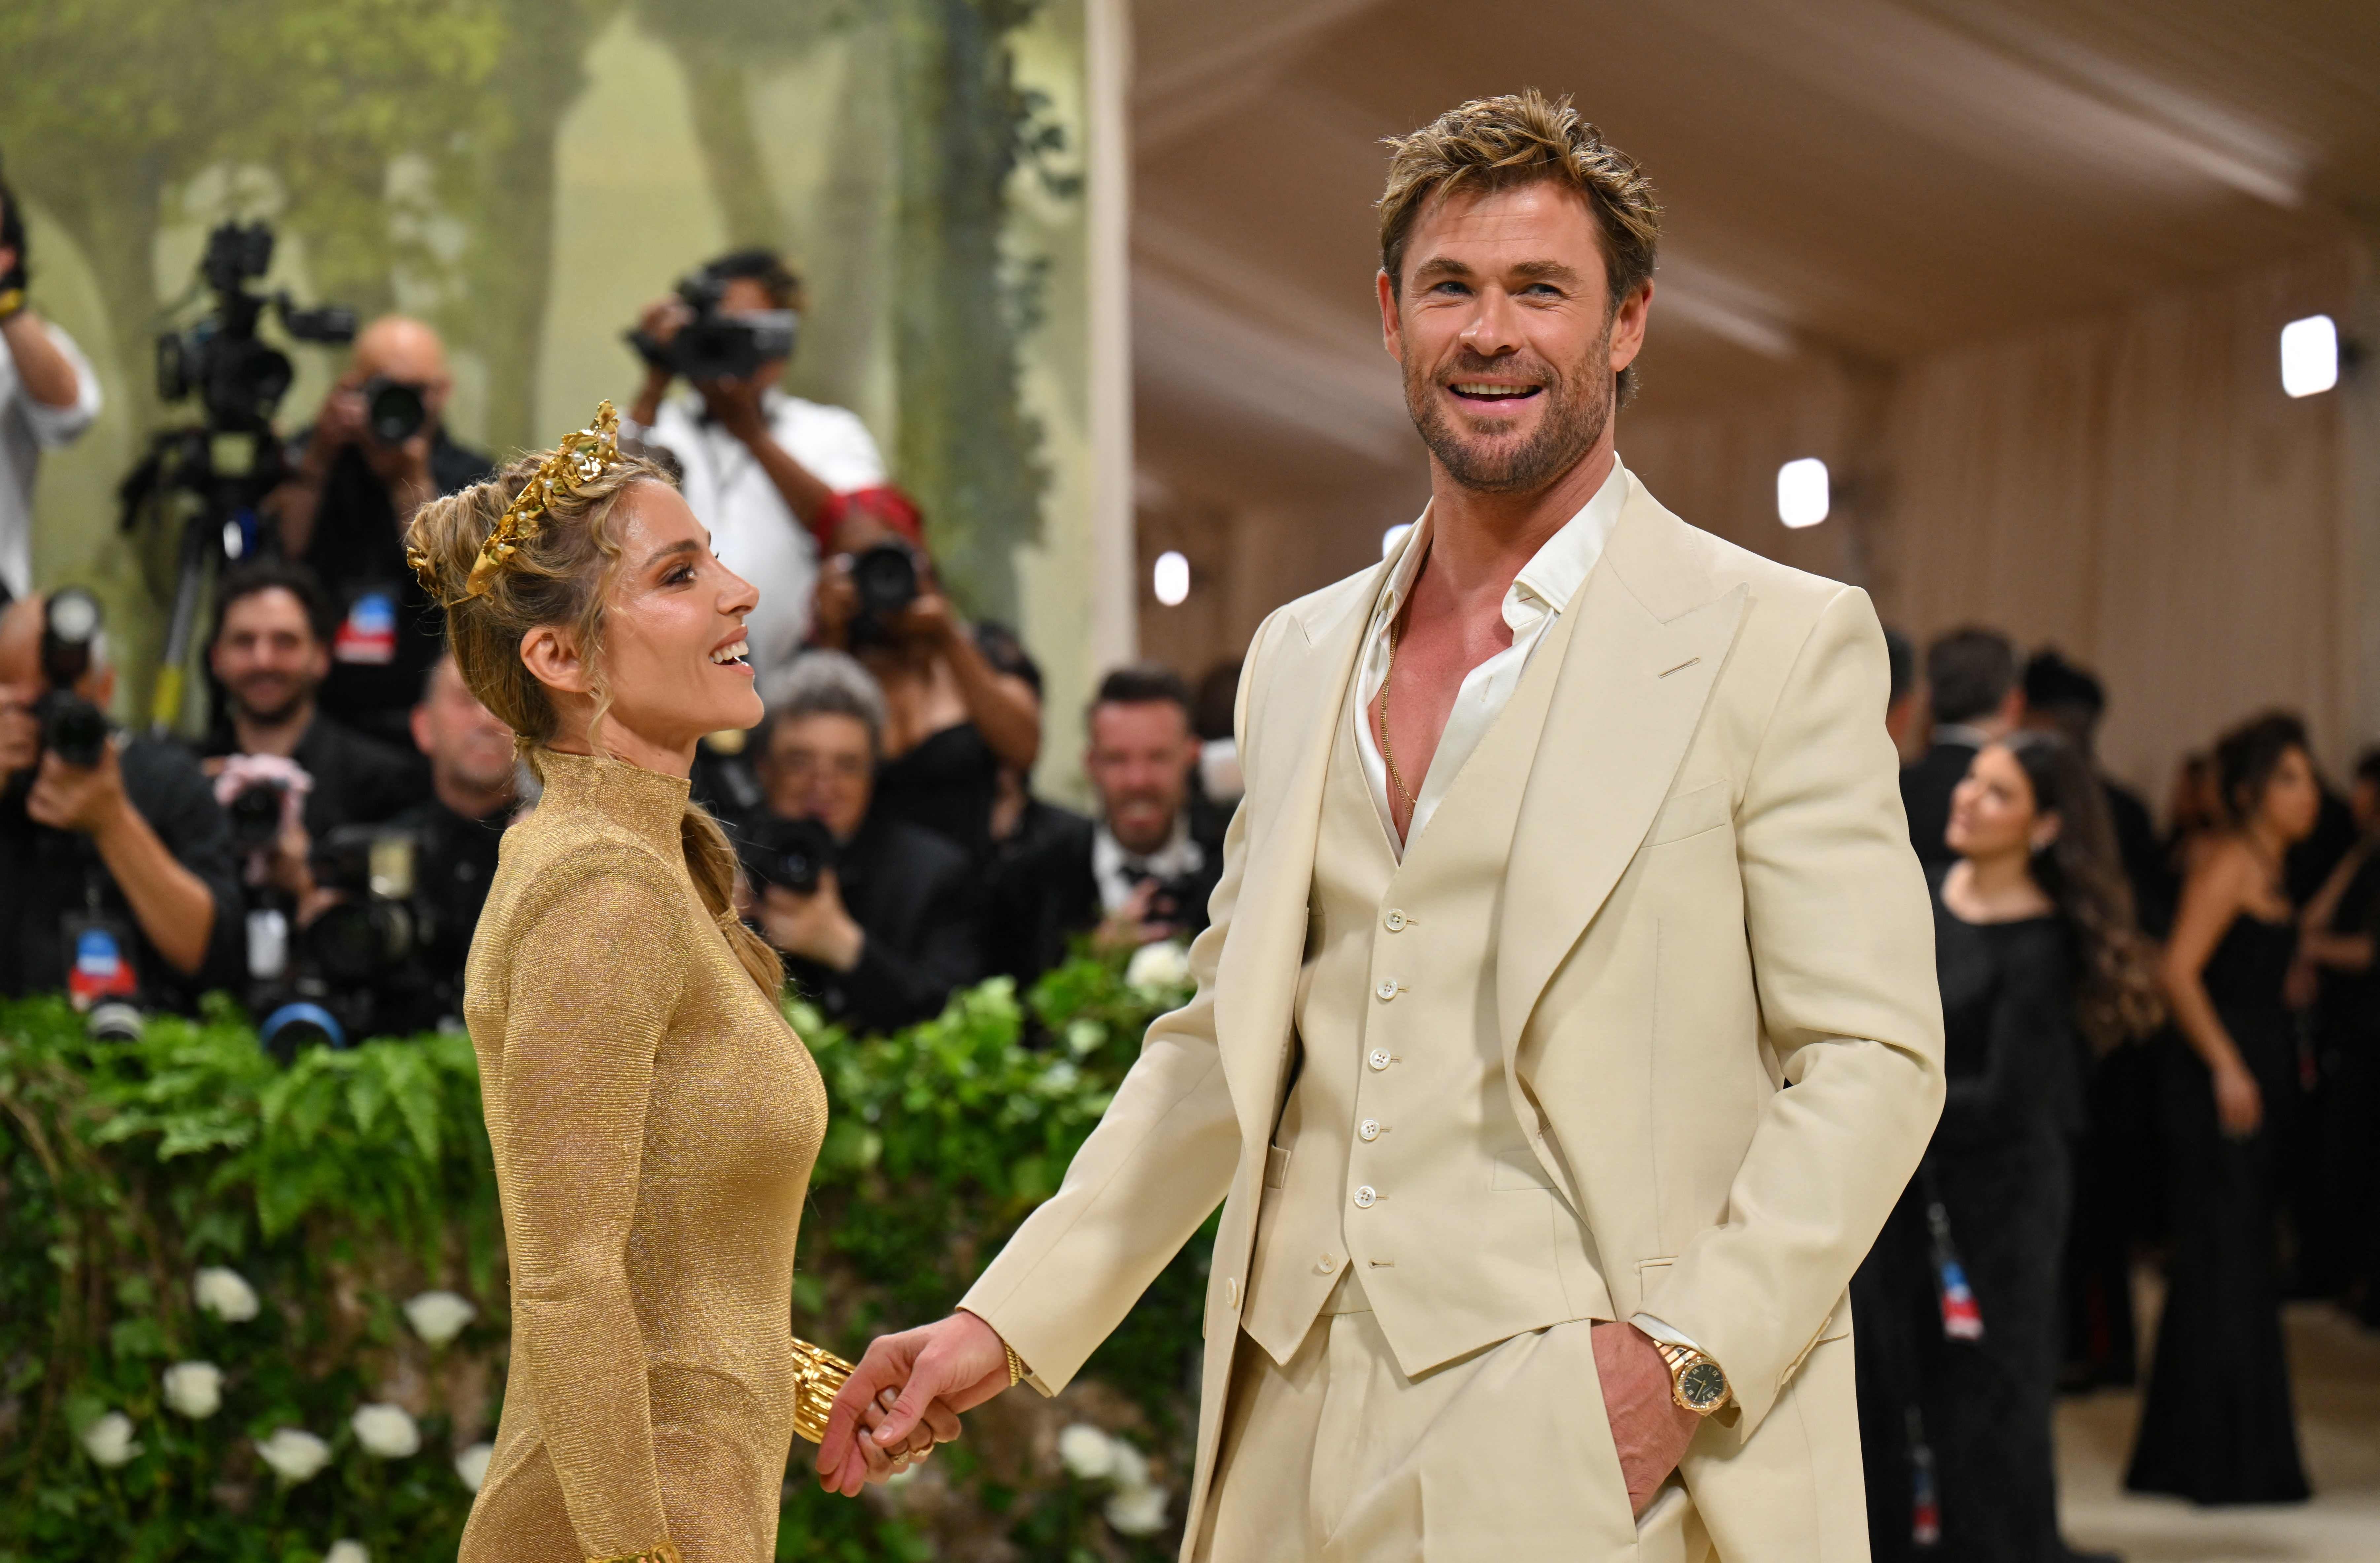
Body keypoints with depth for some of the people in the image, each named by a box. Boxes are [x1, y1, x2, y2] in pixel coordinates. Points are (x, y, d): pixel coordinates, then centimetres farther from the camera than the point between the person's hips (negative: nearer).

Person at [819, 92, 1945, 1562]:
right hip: (1304, 1443, 5)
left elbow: (1872, 1055, -6)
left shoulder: (1784, 641, -1)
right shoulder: (1297, 657, 16)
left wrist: (1689, 1360, -16)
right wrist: (1007, 1322, 13)